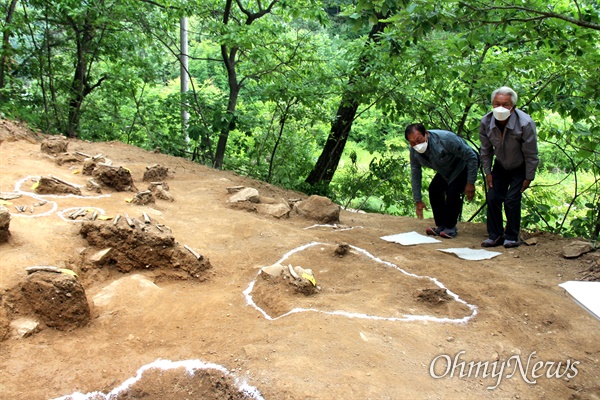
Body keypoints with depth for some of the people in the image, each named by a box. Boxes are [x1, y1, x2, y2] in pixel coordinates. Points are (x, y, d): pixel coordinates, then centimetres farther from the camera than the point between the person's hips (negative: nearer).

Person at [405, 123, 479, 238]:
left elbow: (471, 157, -28)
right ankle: (441, 226, 6)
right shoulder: (414, 151, -19)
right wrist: (418, 201, -6)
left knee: (452, 191, -23)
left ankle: (451, 228, -8)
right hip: (446, 169, 7)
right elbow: (415, 175, -6)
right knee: (434, 189, -7)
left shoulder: (445, 139, -38)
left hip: (464, 164, -7)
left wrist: (470, 183, -26)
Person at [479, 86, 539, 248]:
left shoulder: (525, 124, -29)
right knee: (493, 197, -5)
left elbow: (531, 155, -19)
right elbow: (486, 151, -2)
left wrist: (528, 178, -14)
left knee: (512, 200, -12)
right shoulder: (486, 122, -18)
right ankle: (495, 235, 7)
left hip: (520, 168, -4)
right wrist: (487, 172, -1)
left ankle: (512, 237, 3)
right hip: (500, 166, 4)